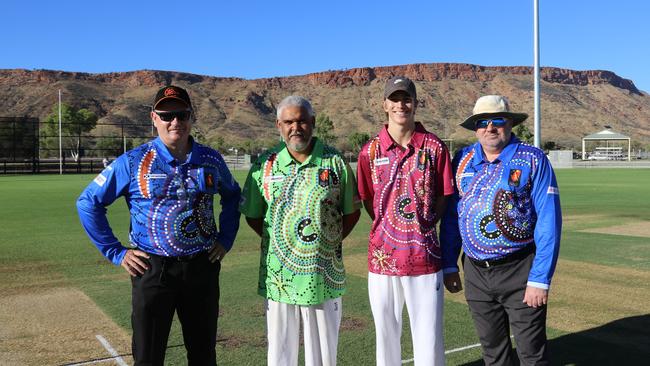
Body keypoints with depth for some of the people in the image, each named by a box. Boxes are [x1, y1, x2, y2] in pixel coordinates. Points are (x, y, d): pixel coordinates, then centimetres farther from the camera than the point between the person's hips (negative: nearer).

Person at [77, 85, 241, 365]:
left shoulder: (211, 160, 3)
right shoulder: (133, 162, -7)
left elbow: (233, 196, 20)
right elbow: (88, 202, -1)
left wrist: (225, 240, 9)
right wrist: (115, 252, -4)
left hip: (203, 267, 3)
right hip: (152, 269, -2)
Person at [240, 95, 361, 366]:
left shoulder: (335, 162, 0)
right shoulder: (265, 164, 2)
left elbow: (352, 212, 8)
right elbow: (252, 215, 9)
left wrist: (331, 241, -1)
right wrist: (277, 240, 1)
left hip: (324, 277, 0)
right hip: (278, 278, 1)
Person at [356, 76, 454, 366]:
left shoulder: (434, 147, -1)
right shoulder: (371, 151, 2)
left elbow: (443, 195, 7)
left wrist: (426, 223, -1)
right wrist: (386, 226, 5)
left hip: (425, 254, -1)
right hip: (383, 255, 2)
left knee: (429, 337, 5)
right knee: (386, 334, 14)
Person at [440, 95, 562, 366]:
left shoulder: (532, 160, -7)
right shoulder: (462, 160, 5)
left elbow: (549, 221, -11)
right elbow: (451, 215, 9)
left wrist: (540, 279, -16)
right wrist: (449, 265, 6)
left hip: (519, 272, -3)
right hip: (475, 272, 4)